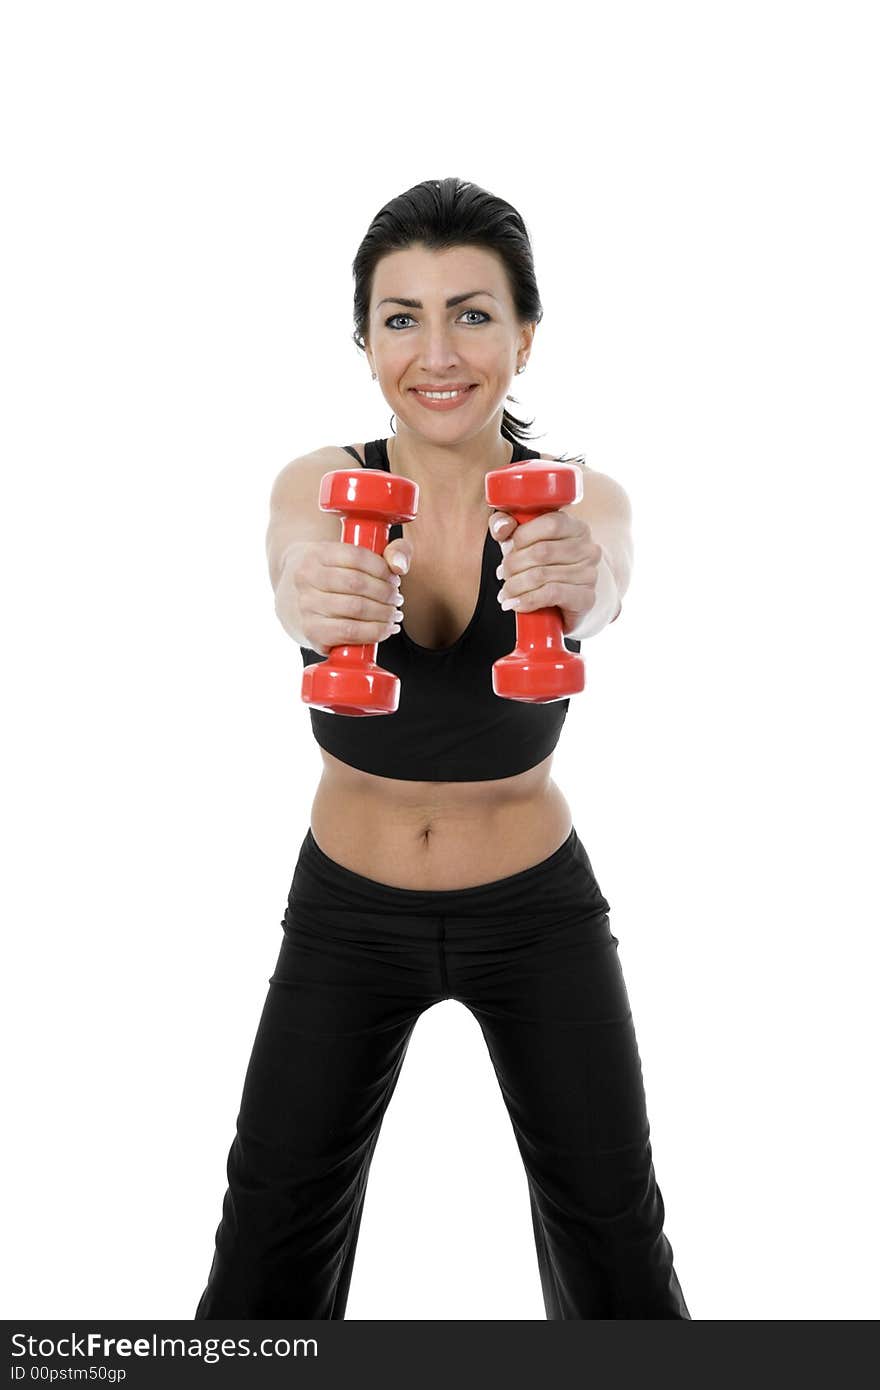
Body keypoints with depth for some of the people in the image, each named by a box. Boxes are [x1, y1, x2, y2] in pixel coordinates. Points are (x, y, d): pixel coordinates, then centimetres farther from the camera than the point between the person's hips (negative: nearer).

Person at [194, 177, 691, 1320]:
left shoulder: (584, 499, -15)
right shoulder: (318, 488, -13)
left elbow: (598, 594, -38)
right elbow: (300, 578, -37)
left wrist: (575, 586, -62)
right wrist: (315, 603, -61)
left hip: (535, 913, 0)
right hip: (347, 912, 1)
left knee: (617, 1248, 8)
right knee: (273, 1238, 8)